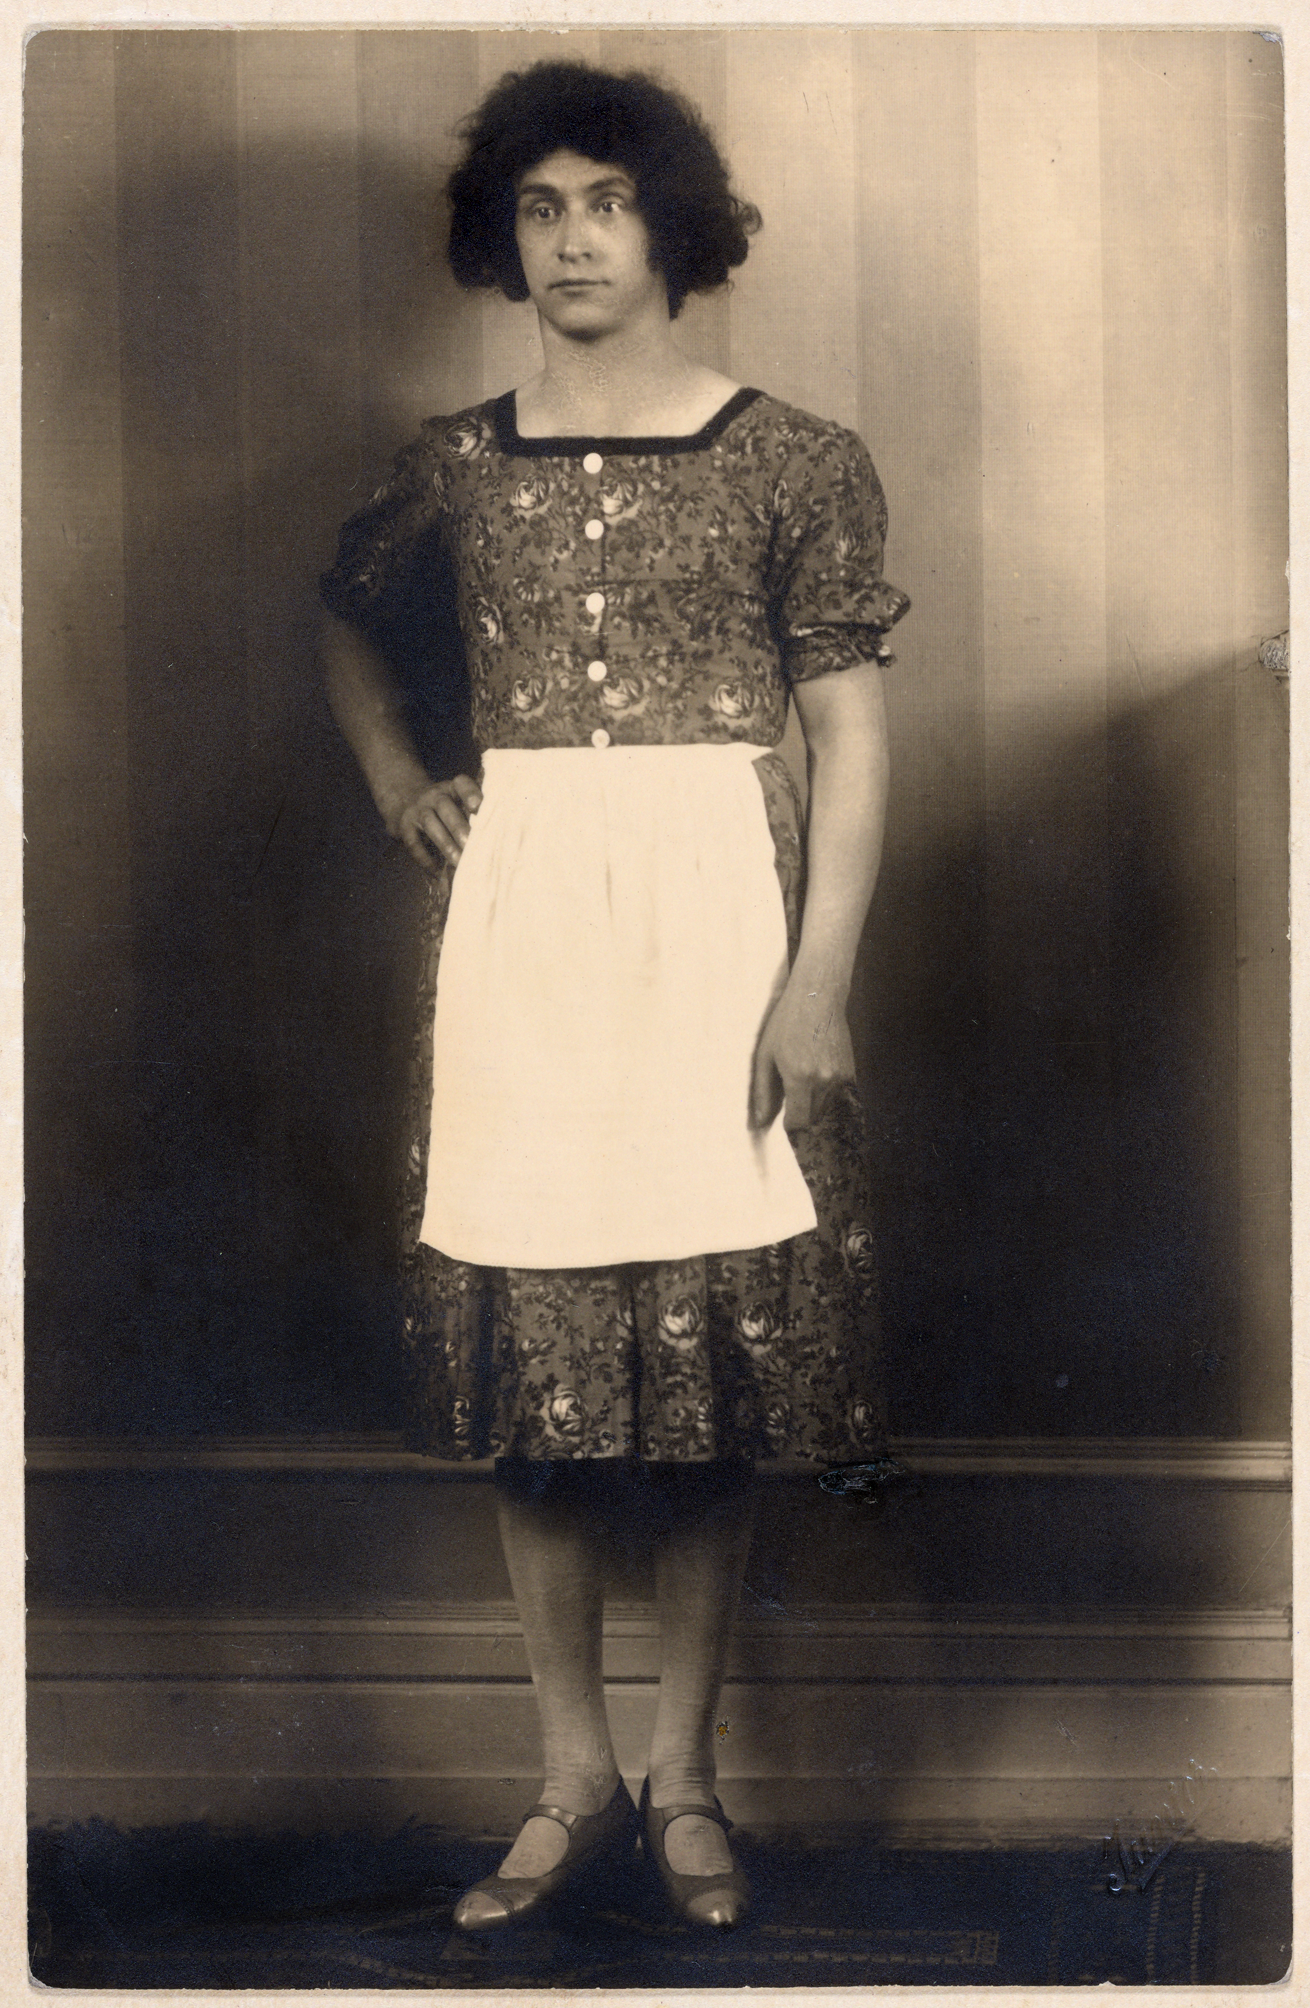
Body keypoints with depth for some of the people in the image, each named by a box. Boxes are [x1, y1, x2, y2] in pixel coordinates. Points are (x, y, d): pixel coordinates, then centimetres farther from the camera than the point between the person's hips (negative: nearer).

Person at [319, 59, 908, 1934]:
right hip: (517, 922, 3)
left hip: (720, 920, -3)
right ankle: (575, 1780, 16)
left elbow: (854, 737, -3)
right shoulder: (455, 468, 8)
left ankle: (685, 1777, 15)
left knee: (713, 1355, 1)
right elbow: (352, 622, 28)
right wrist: (397, 782, 12)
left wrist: (818, 983, -10)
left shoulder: (796, 462, -1)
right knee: (536, 1354, 4)